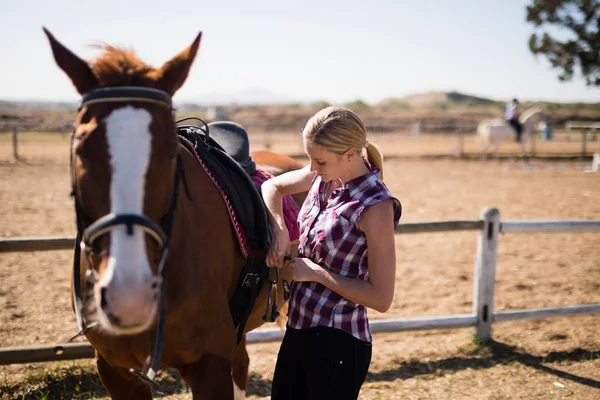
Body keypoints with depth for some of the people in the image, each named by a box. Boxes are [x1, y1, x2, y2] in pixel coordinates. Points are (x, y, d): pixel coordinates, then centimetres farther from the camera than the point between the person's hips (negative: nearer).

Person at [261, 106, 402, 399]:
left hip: (337, 343, -8)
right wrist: (279, 231, -1)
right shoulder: (325, 176, -1)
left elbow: (381, 298, -21)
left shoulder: (374, 207, -21)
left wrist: (316, 272, -18)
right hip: (298, 330, 8)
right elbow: (272, 186, 17)